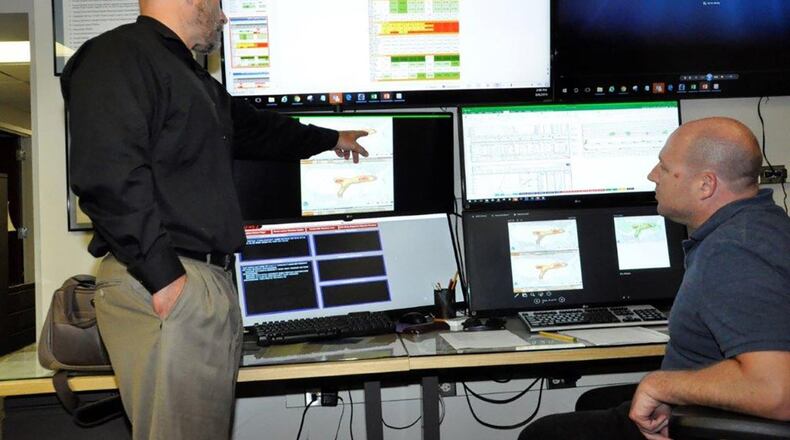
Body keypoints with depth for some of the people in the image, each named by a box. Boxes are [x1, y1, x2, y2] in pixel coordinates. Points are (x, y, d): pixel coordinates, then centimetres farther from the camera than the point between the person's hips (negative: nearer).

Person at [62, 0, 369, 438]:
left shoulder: (193, 79, 24)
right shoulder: (120, 54, -7)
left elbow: (255, 129, 37)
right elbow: (108, 176, -19)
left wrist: (331, 139, 49)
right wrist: (163, 275, -21)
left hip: (213, 283, 10)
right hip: (165, 287, -9)